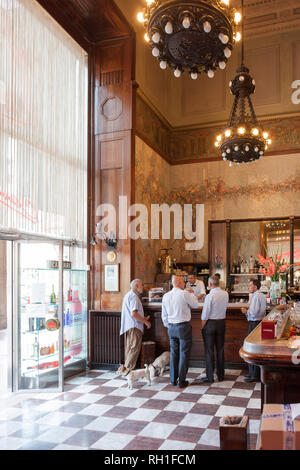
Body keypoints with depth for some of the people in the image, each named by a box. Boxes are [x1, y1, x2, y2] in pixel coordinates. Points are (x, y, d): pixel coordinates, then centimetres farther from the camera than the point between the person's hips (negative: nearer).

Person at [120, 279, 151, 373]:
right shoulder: (133, 296, -14)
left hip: (129, 326, 11)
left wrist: (143, 319, 22)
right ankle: (129, 369, -6)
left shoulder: (128, 295, 20)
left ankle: (127, 368, 17)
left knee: (130, 348, 13)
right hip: (134, 327, -11)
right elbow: (134, 314, -22)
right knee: (135, 348, -7)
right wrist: (145, 321, -12)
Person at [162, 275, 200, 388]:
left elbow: (164, 315, 11)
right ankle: (182, 381, 7)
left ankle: (173, 379, 21)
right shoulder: (185, 294, -13)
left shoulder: (166, 296, 5)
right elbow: (195, 305, 1)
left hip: (171, 327, 5)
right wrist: (191, 294, 15)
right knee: (184, 353, 3)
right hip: (183, 327, -5)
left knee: (173, 353, 13)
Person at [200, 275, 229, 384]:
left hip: (210, 323, -5)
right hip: (222, 322, 5)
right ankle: (220, 375, 23)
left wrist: (202, 327, -4)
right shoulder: (225, 294, -2)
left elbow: (205, 315, -15)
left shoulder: (209, 296, -18)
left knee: (209, 351, 3)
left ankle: (209, 377, 9)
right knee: (220, 349, 14)